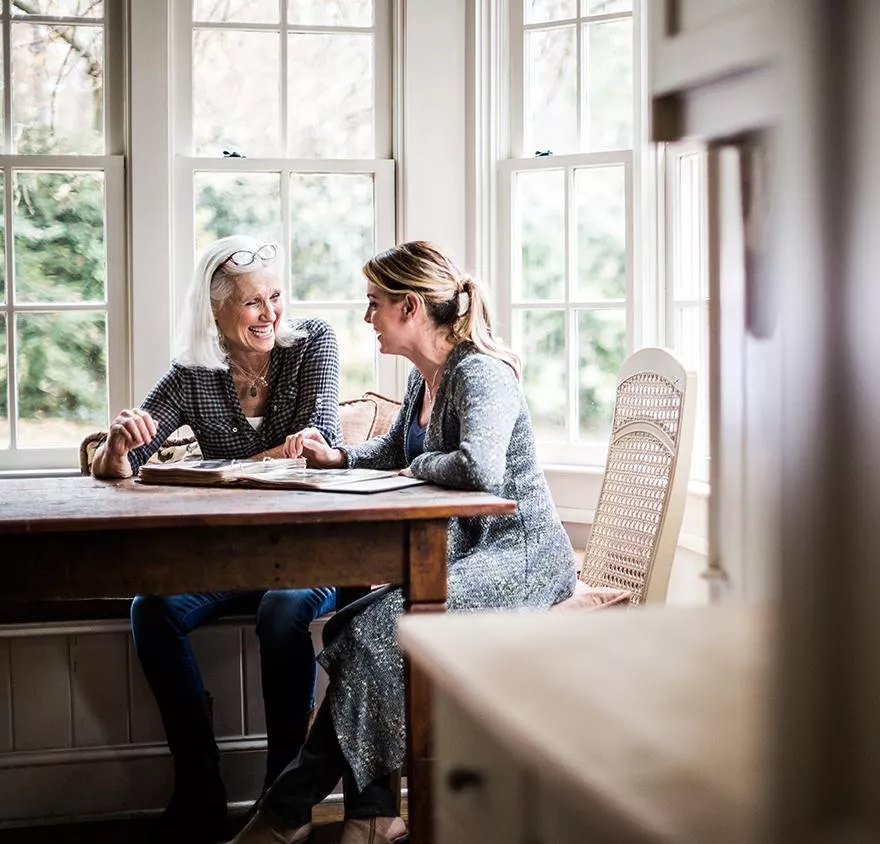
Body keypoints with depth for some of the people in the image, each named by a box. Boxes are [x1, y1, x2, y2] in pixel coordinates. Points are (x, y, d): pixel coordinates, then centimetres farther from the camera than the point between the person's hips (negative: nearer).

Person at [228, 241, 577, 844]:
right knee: (349, 628, -13)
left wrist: (418, 468, -16)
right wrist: (337, 456, 11)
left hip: (519, 558, -9)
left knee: (371, 629, -22)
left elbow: (479, 468, -36)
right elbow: (395, 450, 31)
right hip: (468, 552, 9)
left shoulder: (479, 374, -18)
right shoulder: (425, 377, 12)